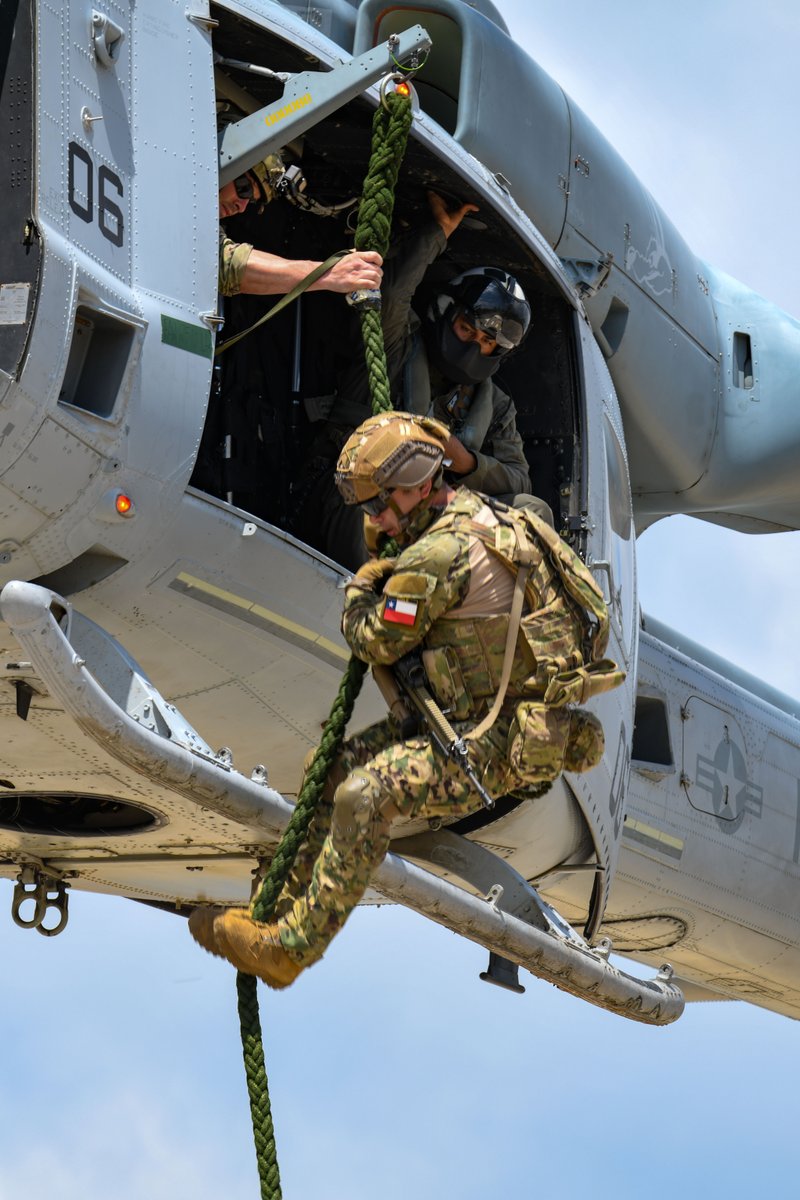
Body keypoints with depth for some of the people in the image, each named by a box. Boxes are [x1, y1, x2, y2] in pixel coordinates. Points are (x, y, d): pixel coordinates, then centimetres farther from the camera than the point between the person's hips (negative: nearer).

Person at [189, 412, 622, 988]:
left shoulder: (440, 553, -21)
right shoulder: (483, 514, 11)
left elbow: (377, 642, -12)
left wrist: (361, 587, 8)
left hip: (505, 740, -11)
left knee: (364, 794, -27)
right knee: (335, 765, 8)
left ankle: (289, 949, -21)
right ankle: (284, 906, 15)